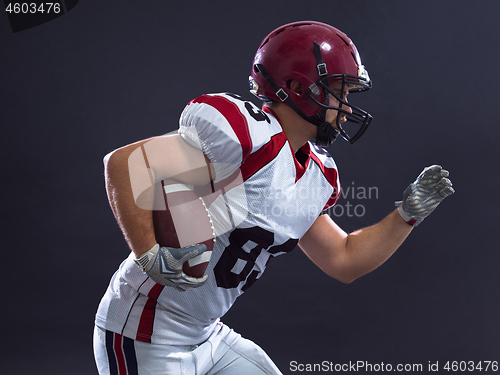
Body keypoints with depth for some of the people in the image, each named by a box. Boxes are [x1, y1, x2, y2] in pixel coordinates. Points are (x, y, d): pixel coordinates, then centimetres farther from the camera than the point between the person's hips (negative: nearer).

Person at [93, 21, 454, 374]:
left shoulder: (316, 175, 5)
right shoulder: (250, 136, -24)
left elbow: (344, 261, 15)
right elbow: (125, 162, -28)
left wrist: (408, 213, 9)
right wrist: (150, 256, -35)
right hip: (146, 341, -8)